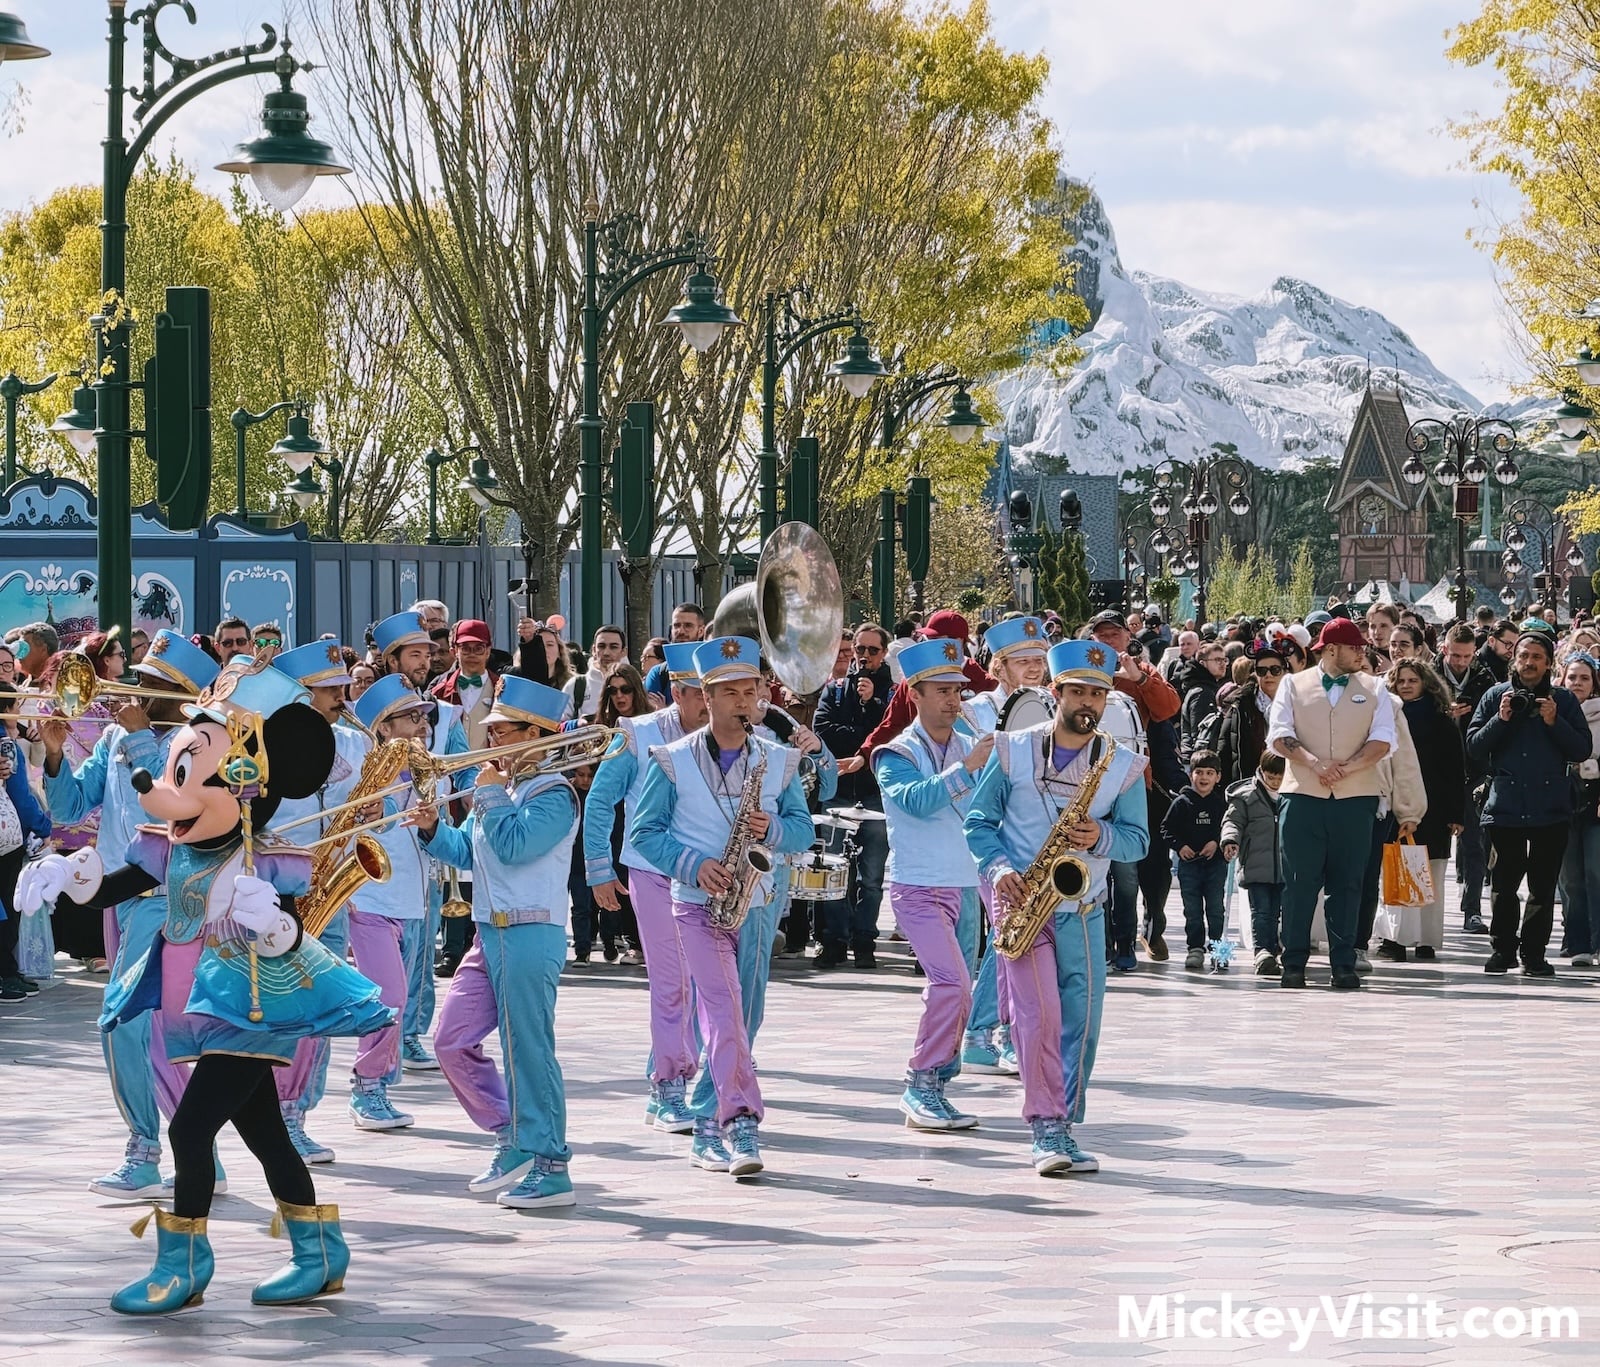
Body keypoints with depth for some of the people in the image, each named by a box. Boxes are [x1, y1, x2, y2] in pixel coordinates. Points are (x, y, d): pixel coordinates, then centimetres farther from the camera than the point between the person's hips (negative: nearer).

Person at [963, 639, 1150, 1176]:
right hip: (1020, 899, -3)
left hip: (1082, 909, 3)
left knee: (1080, 1020, 2)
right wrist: (999, 868, -13)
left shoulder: (1123, 766, 4)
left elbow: (1137, 839, 7)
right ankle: (1045, 1128, -11)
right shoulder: (1013, 751, 0)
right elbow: (979, 820, 4)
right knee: (1038, 1011, -16)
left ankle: (1062, 1128, 13)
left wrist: (1101, 838, -15)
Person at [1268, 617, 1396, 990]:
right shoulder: (1294, 685, 9)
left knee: (1347, 883, 1)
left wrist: (1345, 768, -12)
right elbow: (1279, 735, -1)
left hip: (1355, 796, 1)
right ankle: (1294, 964, 1)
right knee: (1299, 881, -3)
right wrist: (1315, 763, -15)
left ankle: (1343, 964, 4)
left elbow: (1382, 740, 1)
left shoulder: (1374, 689, 12)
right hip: (1303, 795, -1)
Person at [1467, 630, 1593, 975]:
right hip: (1505, 807, 0)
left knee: (1543, 888, 0)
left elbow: (1583, 750, 3)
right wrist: (1500, 719, -9)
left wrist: (1555, 723, -10)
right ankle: (1502, 949, 14)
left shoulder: (1563, 700, 8)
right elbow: (1474, 747, 4)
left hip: (1550, 809, 0)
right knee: (1503, 884, 3)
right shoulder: (1496, 697, 8)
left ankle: (1534, 953, 6)